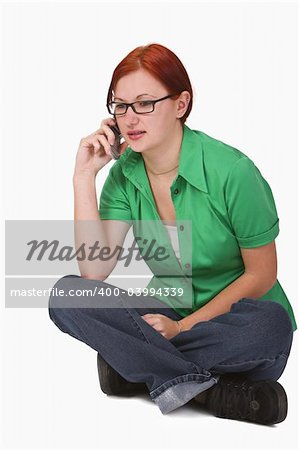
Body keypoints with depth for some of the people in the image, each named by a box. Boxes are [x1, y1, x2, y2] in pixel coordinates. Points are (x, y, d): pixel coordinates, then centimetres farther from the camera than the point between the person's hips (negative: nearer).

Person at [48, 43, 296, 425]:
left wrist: (183, 327, -15)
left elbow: (261, 275, -10)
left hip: (235, 316, -3)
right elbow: (94, 270, -13)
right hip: (168, 314, 4)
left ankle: (133, 360, -18)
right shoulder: (124, 174, -3)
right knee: (67, 295, -19)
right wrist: (84, 177, -17)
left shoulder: (231, 171, -17)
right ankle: (208, 390, -26)